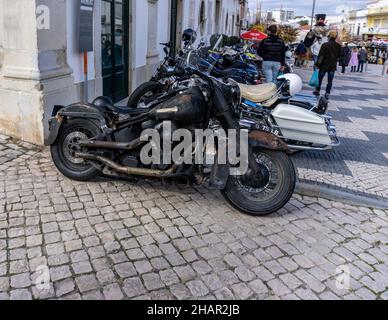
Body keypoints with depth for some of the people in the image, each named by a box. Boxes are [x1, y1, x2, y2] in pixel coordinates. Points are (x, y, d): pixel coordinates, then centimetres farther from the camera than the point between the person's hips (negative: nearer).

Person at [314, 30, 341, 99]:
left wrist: (318, 64, -7)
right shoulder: (338, 46, 2)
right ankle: (327, 94, 3)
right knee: (330, 81, 4)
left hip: (324, 65, -3)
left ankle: (317, 91, 21)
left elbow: (321, 56, -12)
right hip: (333, 66, 3)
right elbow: (339, 56, 11)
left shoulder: (325, 45, -11)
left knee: (320, 78, 12)